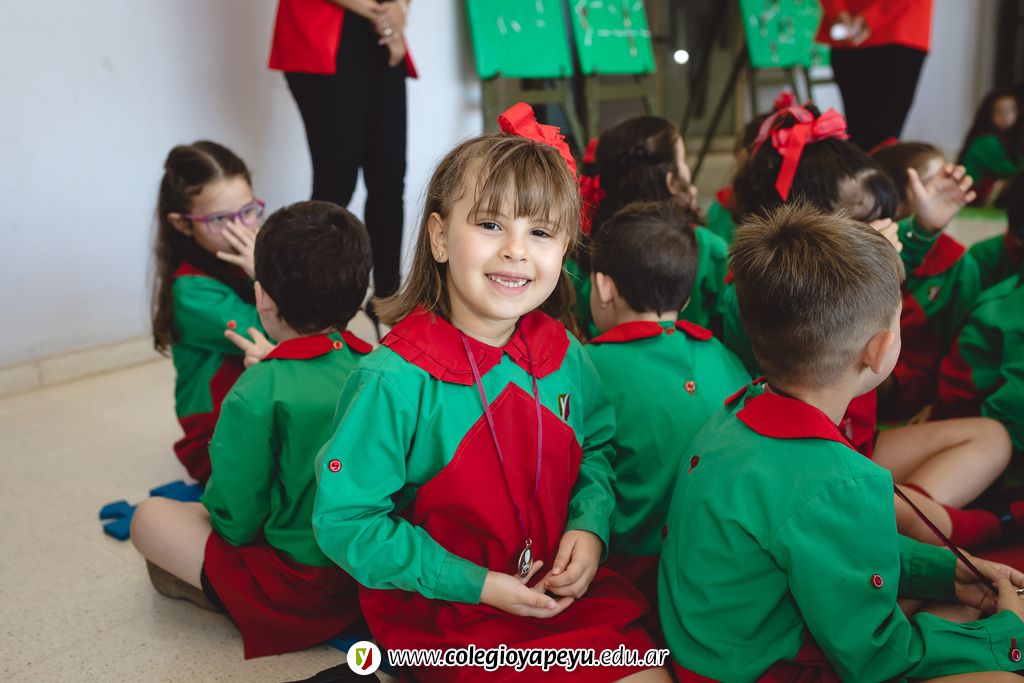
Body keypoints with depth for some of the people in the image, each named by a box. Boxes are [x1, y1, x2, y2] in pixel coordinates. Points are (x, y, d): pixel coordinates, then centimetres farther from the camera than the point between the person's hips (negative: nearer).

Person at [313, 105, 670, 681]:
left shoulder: (565, 355, -3)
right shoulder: (396, 380, -20)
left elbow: (597, 449, 13)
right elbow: (346, 520, -16)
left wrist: (589, 526, -7)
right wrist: (474, 584, -17)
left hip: (566, 586, 5)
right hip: (446, 618, -4)